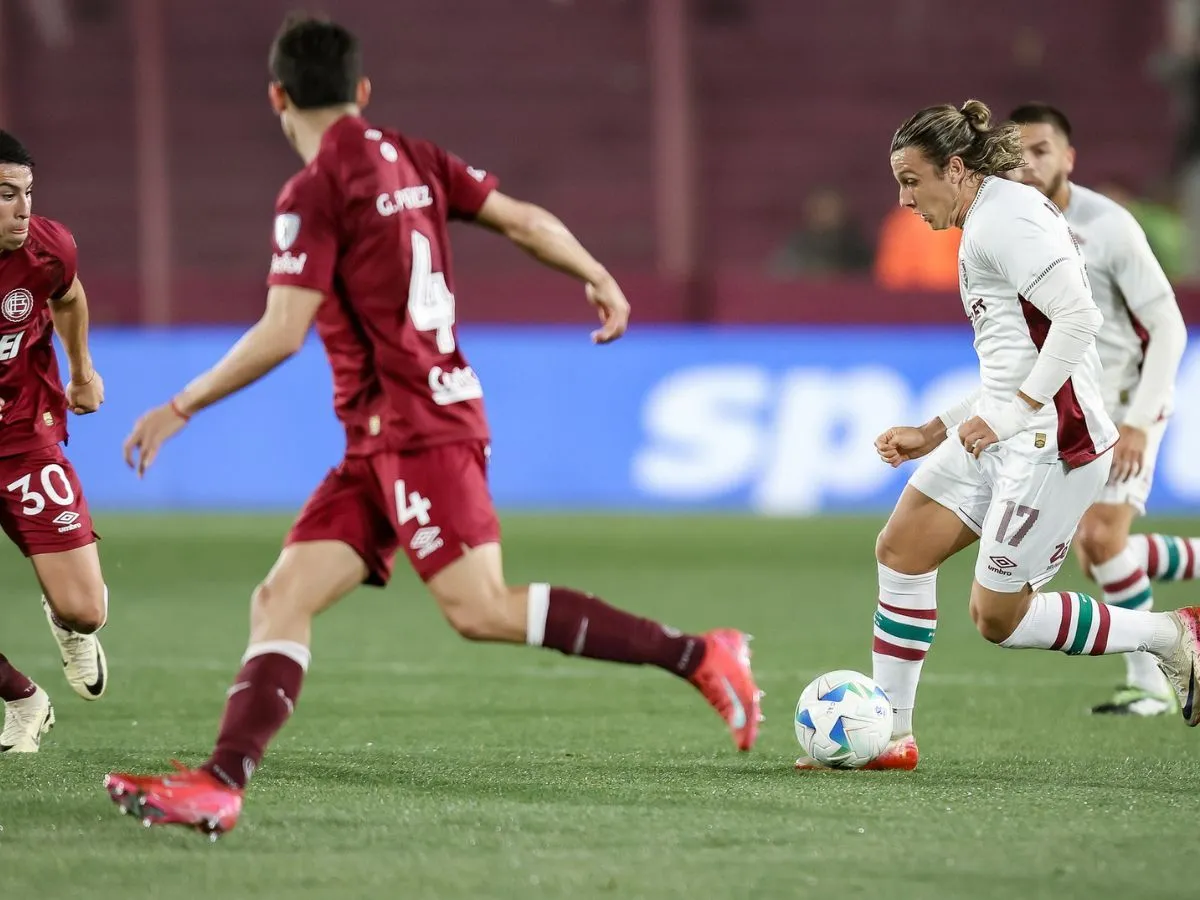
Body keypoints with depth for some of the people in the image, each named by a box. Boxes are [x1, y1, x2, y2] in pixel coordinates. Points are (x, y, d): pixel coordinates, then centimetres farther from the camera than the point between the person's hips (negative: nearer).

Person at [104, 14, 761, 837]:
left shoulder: (315, 191, -12)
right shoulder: (412, 161, 11)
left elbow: (281, 334, -17)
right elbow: (524, 220, 12)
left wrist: (179, 410, -10)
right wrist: (601, 281, 28)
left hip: (417, 427, -9)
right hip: (381, 444, 9)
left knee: (482, 610, -15)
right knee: (281, 601, 0)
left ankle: (697, 656, -12)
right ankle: (221, 785, -11)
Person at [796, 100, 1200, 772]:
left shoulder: (1003, 217, -13)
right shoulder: (986, 225, 19)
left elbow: (1080, 316, -24)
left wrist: (1014, 412, -21)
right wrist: (935, 434, 19)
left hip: (1053, 441, -10)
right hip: (1006, 430, 10)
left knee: (998, 617, -5)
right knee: (901, 550, 4)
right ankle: (892, 736, 9)